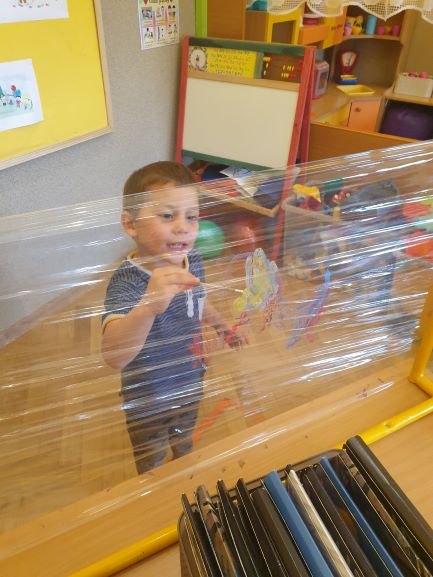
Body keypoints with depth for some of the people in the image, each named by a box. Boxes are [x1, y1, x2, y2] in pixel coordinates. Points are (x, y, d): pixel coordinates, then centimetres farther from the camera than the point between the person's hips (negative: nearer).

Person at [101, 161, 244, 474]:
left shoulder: (193, 261, -15)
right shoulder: (127, 281, -36)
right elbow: (114, 356, -53)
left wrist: (221, 324, 9)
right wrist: (149, 305, -67)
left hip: (191, 383, 6)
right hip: (148, 399, -5)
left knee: (185, 441, 36)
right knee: (151, 463, 26)